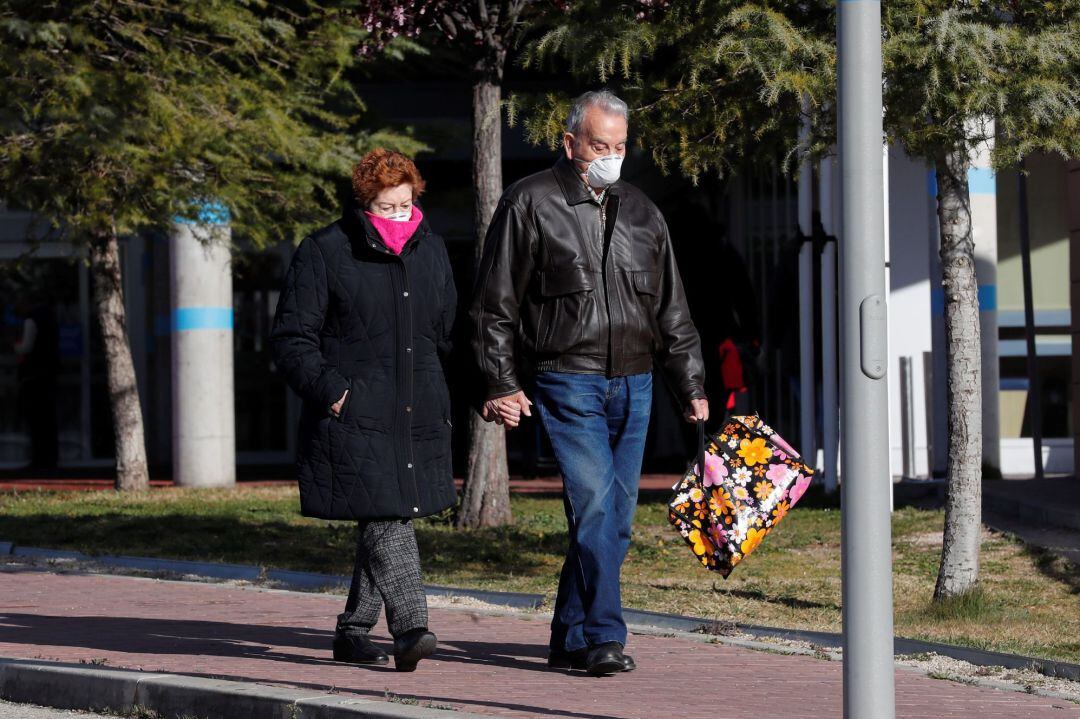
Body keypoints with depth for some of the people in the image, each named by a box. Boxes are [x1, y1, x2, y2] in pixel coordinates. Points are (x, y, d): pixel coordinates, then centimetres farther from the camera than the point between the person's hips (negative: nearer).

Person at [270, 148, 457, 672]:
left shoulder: (430, 251, 14)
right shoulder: (323, 254, -3)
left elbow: (445, 333, 26)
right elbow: (292, 338, -4)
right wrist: (330, 391, -15)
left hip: (417, 417, 6)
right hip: (353, 415, -6)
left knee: (388, 521, 8)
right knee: (386, 521, -16)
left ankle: (353, 632, 18)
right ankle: (409, 630, -23)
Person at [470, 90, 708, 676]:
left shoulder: (639, 211, 15)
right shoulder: (531, 204, -1)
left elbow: (671, 309, 20)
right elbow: (495, 305, 0)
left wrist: (691, 386, 16)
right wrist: (502, 383, -7)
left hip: (633, 386, 6)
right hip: (568, 381, -6)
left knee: (615, 519, 5)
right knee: (594, 506, -17)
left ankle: (570, 639, 14)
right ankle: (603, 638, -17)